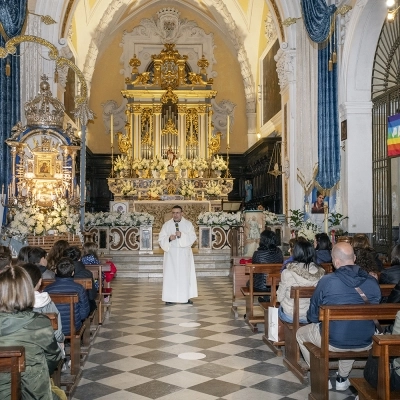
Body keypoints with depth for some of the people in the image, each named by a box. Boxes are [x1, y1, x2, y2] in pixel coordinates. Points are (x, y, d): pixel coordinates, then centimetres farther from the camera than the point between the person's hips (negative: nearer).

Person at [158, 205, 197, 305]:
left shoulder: (188, 224, 4)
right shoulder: (166, 225, 4)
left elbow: (193, 238, -6)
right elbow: (161, 239, -1)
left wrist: (182, 235, -22)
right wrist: (169, 238, -21)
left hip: (184, 254, 1)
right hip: (171, 254, 0)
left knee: (185, 275, 2)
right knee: (170, 275, -4)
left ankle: (186, 297, 8)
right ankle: (170, 298, -2)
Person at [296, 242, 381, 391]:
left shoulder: (326, 281, -16)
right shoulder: (373, 282, -7)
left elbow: (313, 316, -4)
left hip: (332, 342, -3)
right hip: (364, 344, 4)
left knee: (301, 333, 26)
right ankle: (343, 378, 37)